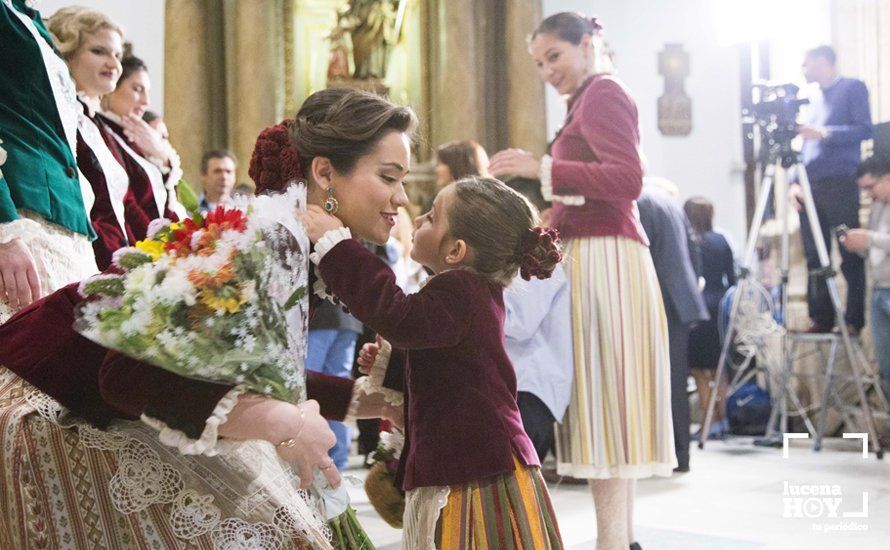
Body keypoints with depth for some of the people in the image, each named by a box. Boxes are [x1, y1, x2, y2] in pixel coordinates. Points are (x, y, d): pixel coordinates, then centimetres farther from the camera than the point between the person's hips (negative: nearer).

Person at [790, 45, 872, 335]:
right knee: (814, 256, 2)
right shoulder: (813, 100, 24)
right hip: (811, 185, 7)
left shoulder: (852, 88, 4)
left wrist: (825, 133, -18)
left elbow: (865, 129, -8)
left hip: (840, 183, -6)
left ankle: (854, 320, -4)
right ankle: (821, 318, 6)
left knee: (851, 256, -6)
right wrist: (795, 182, 9)